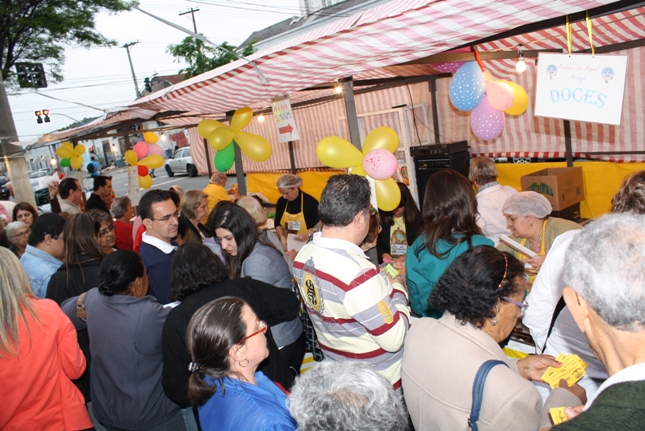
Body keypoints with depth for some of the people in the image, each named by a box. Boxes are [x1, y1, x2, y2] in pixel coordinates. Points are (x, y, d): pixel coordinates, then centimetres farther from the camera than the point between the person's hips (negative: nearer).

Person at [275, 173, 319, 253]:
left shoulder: (311, 202, -12)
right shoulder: (281, 201, 1)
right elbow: (278, 224, 7)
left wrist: (308, 234, -24)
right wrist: (282, 237, -11)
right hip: (287, 246, 4)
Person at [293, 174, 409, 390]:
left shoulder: (302, 256, -7)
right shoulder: (359, 273, -33)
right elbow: (393, 339, -26)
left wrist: (380, 281, 4)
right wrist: (397, 288, -12)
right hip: (380, 382, -7)